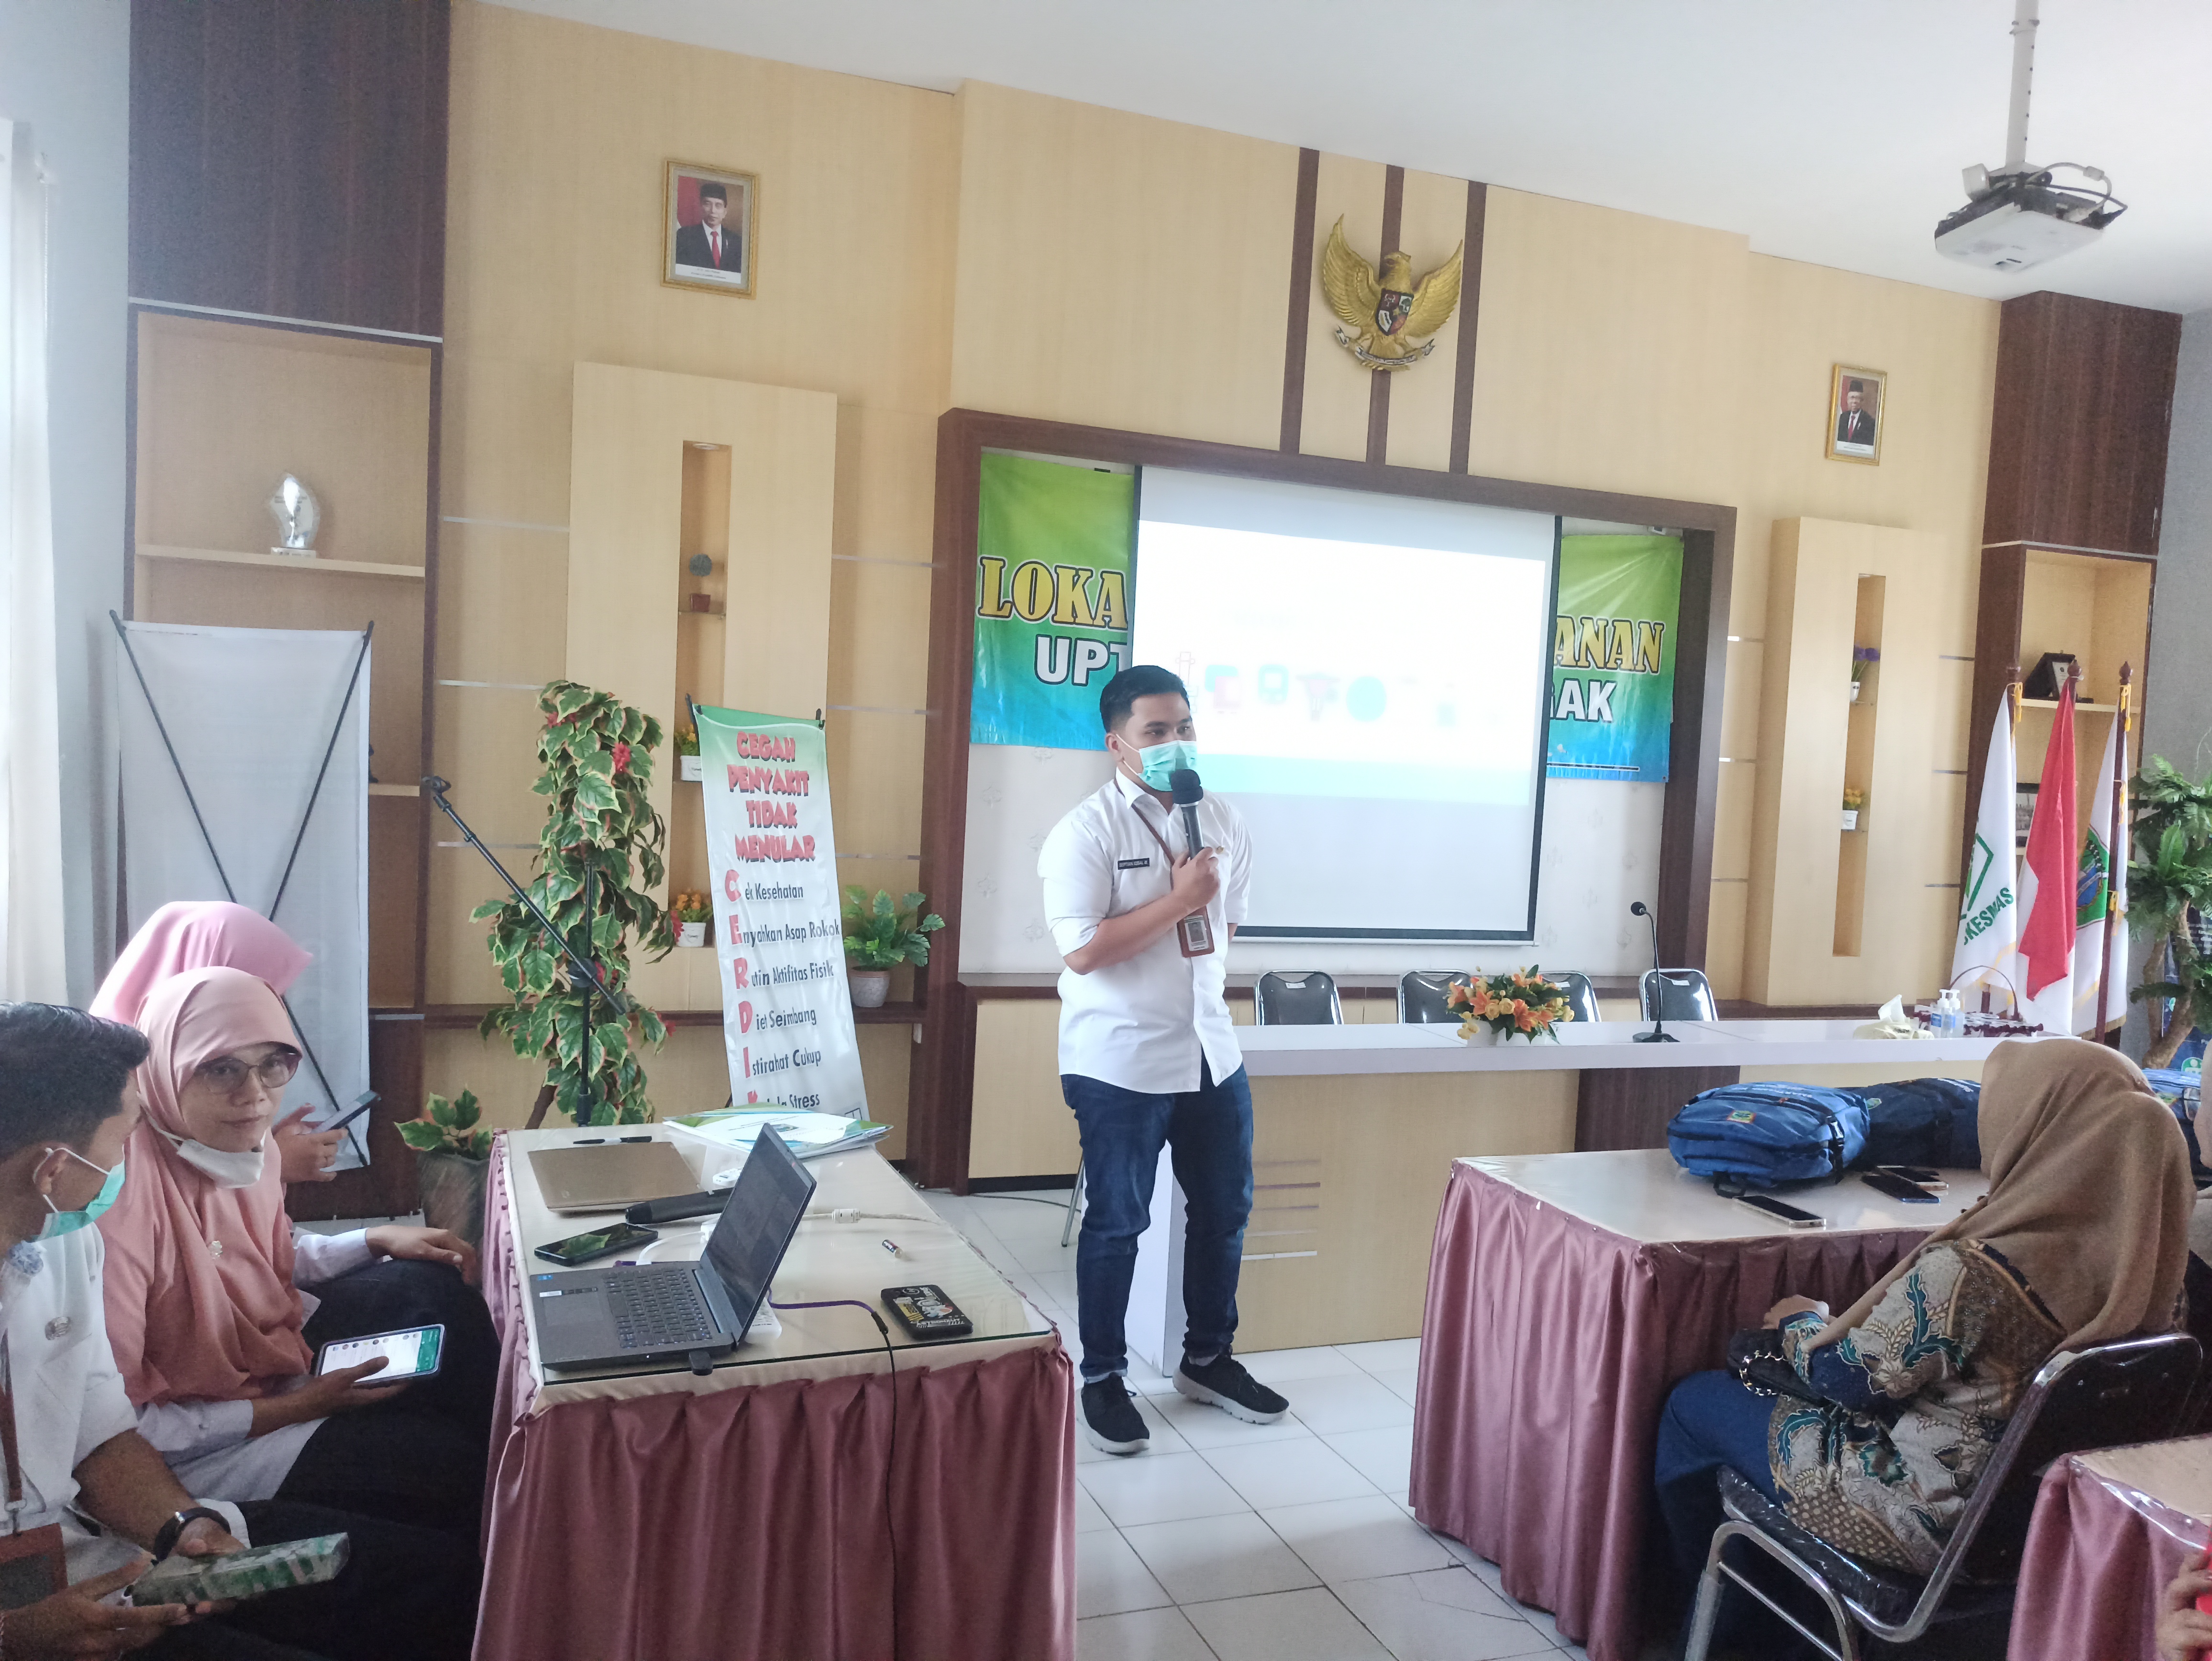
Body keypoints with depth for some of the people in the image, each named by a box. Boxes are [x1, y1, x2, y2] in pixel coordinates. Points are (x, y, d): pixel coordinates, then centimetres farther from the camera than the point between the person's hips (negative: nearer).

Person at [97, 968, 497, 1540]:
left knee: (430, 1287, 6)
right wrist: (294, 1408, -23)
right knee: (443, 1461, -15)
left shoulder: (240, 1145, -6)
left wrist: (380, 1239, 0)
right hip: (194, 1443, -9)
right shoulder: (125, 1196, -32)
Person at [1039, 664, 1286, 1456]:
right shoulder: (1086, 832, -14)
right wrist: (1179, 899, -21)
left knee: (1224, 1210, 16)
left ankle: (1208, 1359, 36)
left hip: (1211, 1051, 7)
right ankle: (1102, 1378, 24)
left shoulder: (1221, 821, 5)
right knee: (1117, 1224, 6)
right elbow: (1083, 951, -22)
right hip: (1121, 1063, -6)